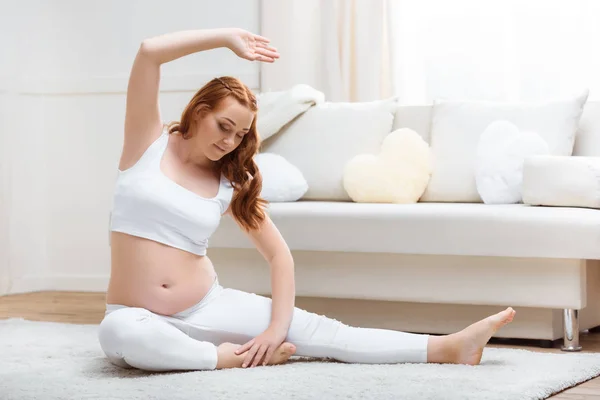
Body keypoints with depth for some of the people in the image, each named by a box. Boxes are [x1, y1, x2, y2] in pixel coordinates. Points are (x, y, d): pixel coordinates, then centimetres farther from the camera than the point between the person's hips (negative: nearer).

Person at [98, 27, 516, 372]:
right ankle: (225, 358, -21)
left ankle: (448, 347, -12)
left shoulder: (231, 184, 5)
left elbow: (279, 253, 4)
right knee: (118, 333, -41)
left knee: (313, 330, -11)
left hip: (208, 307, 3)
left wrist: (277, 326, -9)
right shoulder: (149, 143, -2)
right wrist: (227, 38, -9)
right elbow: (149, 52, -15)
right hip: (142, 320, -3)